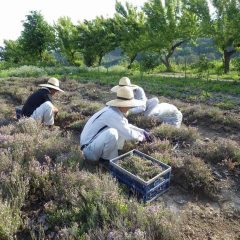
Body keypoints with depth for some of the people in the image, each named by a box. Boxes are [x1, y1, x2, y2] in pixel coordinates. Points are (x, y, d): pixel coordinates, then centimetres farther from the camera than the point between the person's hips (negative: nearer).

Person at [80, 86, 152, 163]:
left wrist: (142, 131, 12)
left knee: (121, 129, 6)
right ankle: (107, 159, -8)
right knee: (112, 132, -34)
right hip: (90, 150, -9)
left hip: (96, 141, 9)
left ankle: (111, 155, 7)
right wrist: (141, 137, -5)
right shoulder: (112, 114, -26)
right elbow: (128, 134, -25)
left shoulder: (114, 110, 2)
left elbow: (126, 126, 18)